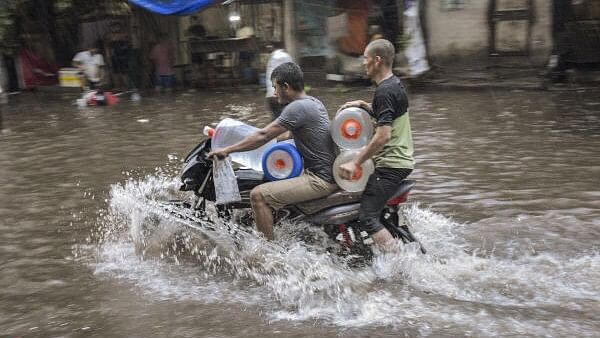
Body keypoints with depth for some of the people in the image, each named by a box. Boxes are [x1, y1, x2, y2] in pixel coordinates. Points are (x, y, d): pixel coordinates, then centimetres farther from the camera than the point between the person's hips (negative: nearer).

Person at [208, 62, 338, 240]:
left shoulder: (297, 108, -17)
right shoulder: (313, 102, 12)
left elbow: (264, 136, -17)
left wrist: (227, 150, -10)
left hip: (320, 179, -11)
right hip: (329, 172, 11)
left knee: (259, 195, -16)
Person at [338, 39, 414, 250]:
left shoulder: (385, 92, -18)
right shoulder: (395, 84, 13)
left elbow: (383, 136, -24)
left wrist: (355, 163, -22)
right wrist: (363, 105, 15)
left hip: (391, 165, -11)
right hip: (402, 161, 11)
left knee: (367, 218, -14)